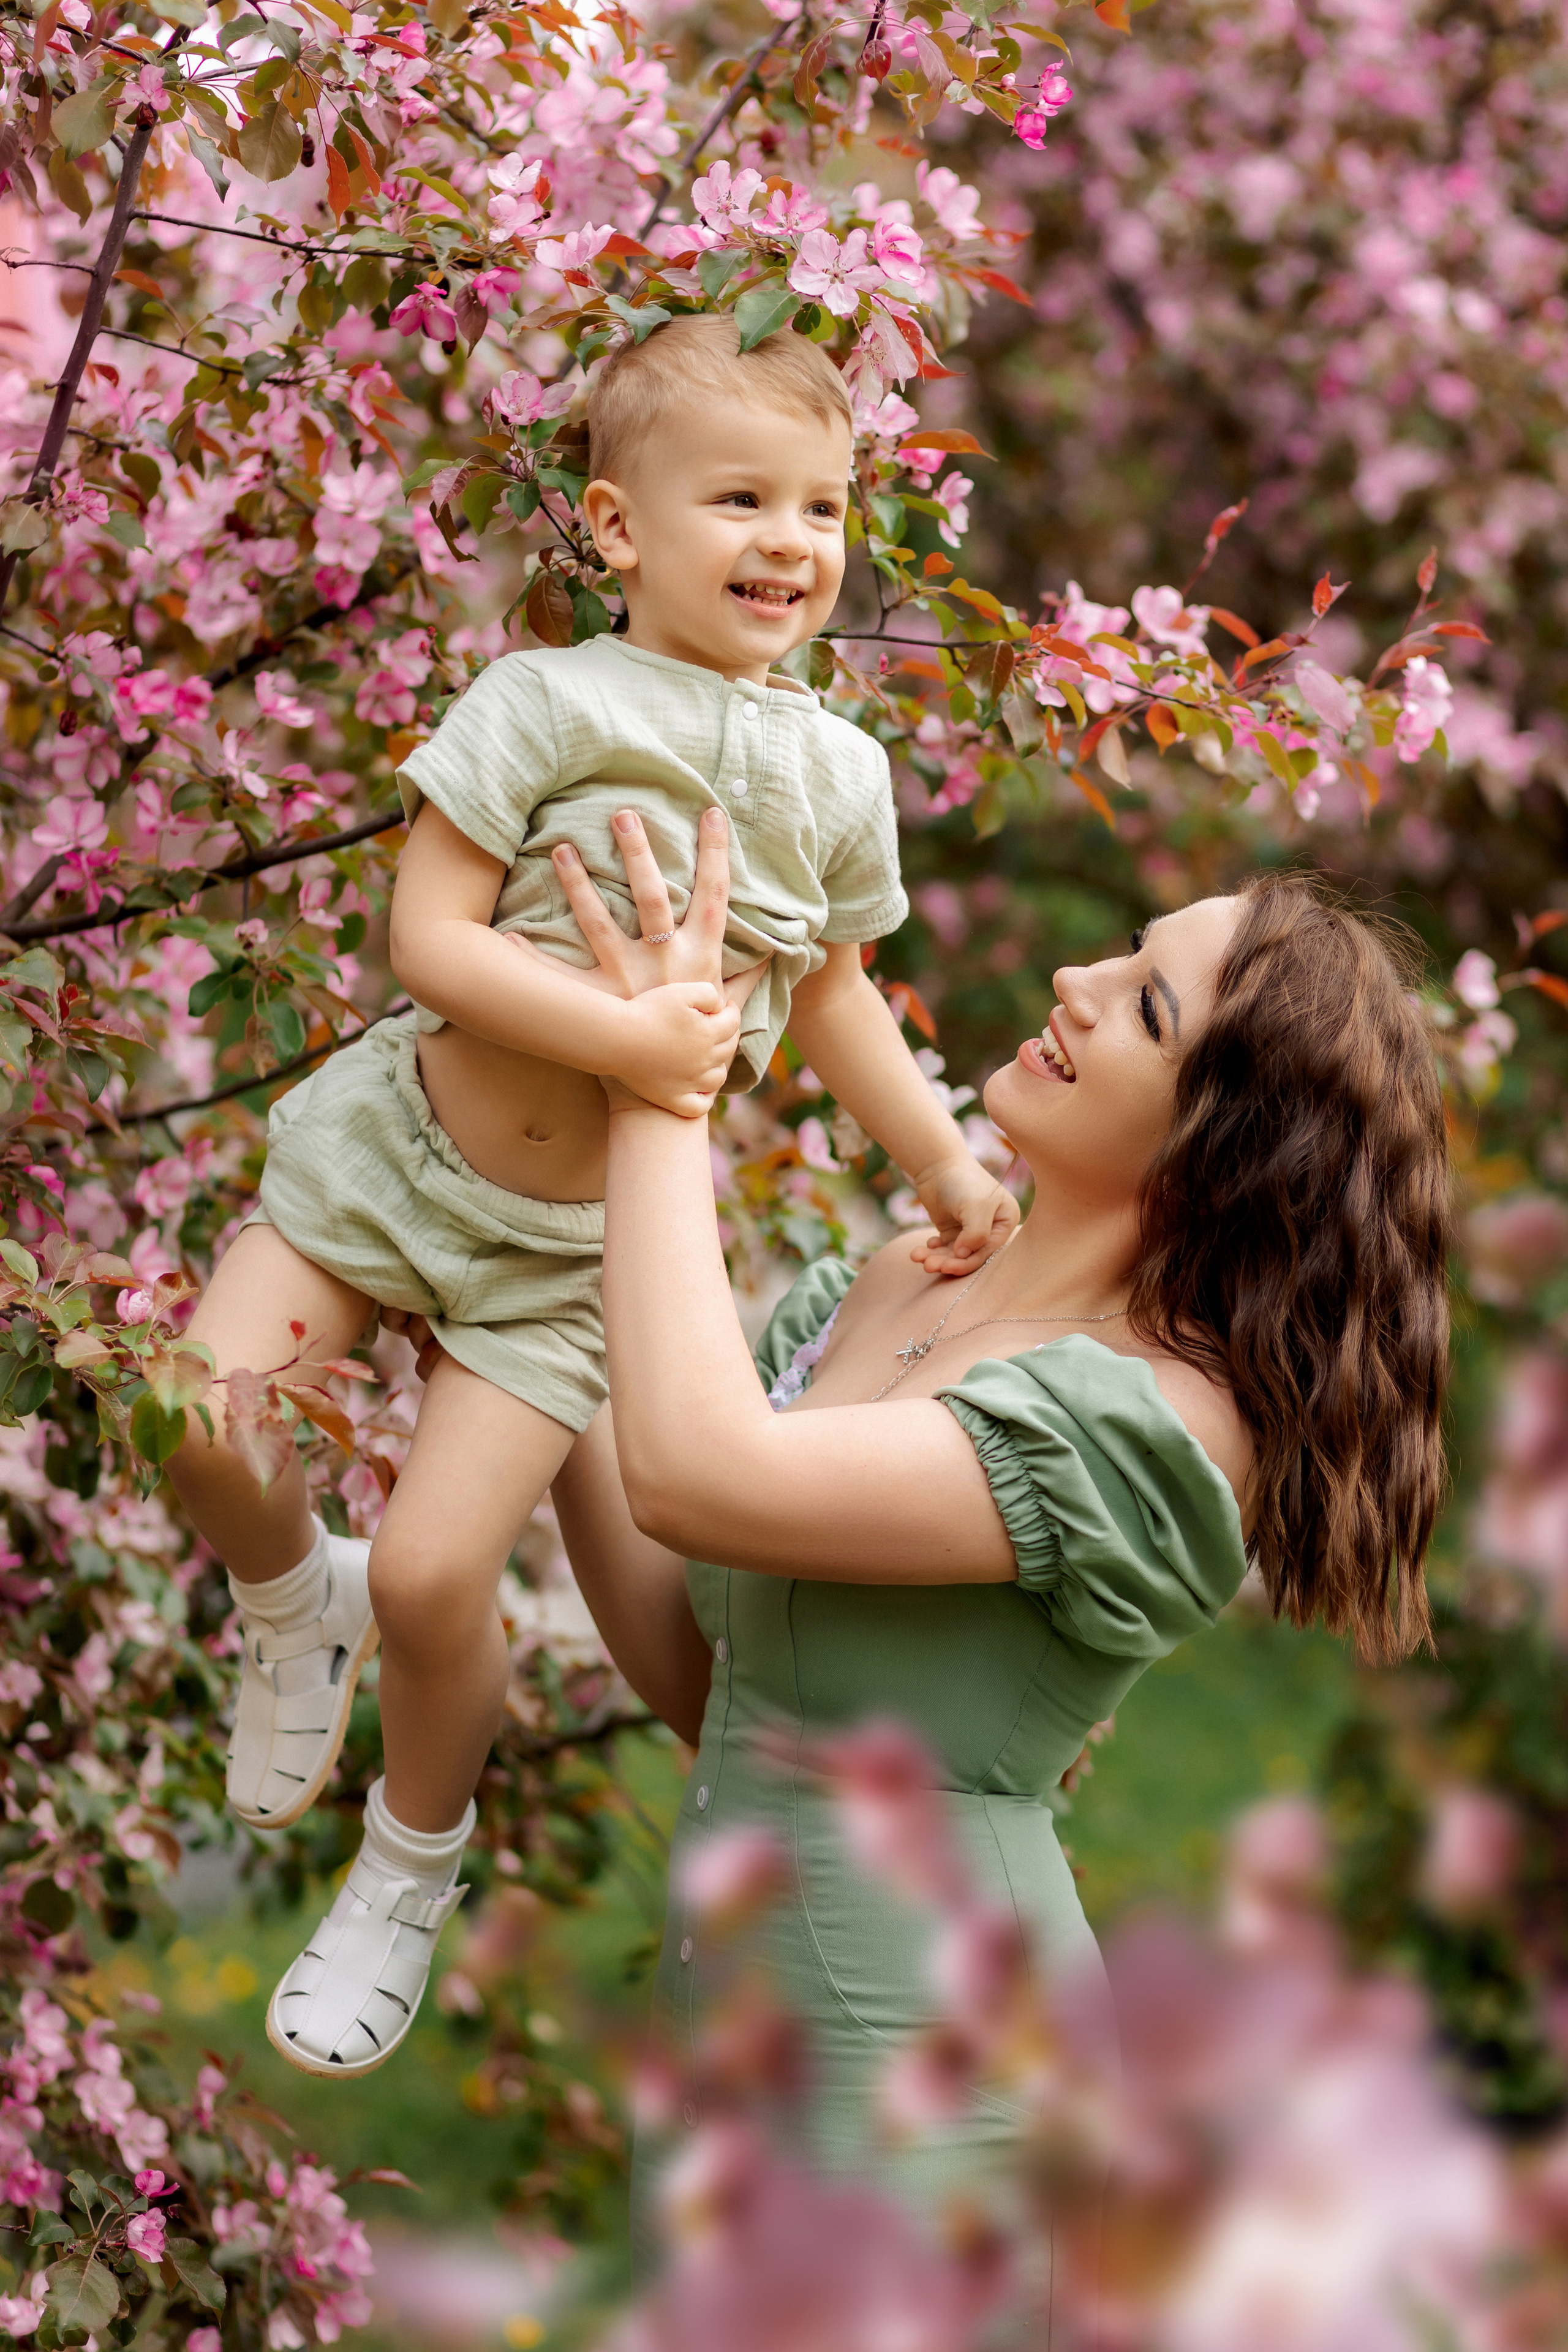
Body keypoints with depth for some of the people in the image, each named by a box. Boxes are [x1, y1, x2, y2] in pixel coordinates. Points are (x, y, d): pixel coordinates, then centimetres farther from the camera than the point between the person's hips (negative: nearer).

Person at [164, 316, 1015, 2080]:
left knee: (434, 1577, -9)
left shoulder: (836, 773, 1)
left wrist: (944, 1163, 11)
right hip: (399, 1144, -1)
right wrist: (619, 1029, -28)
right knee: (202, 1419, -18)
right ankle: (295, 1602, 19)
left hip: (577, 1246, 1)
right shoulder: (548, 702, -12)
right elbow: (429, 935, -18)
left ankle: (414, 1863, 21)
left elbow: (829, 993, 15)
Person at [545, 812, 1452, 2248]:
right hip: (727, 2026, 8)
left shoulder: (1148, 1427, -19)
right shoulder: (884, 1288, 6)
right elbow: (687, 1668, 11)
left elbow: (696, 1476, -30)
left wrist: (661, 1085, -19)